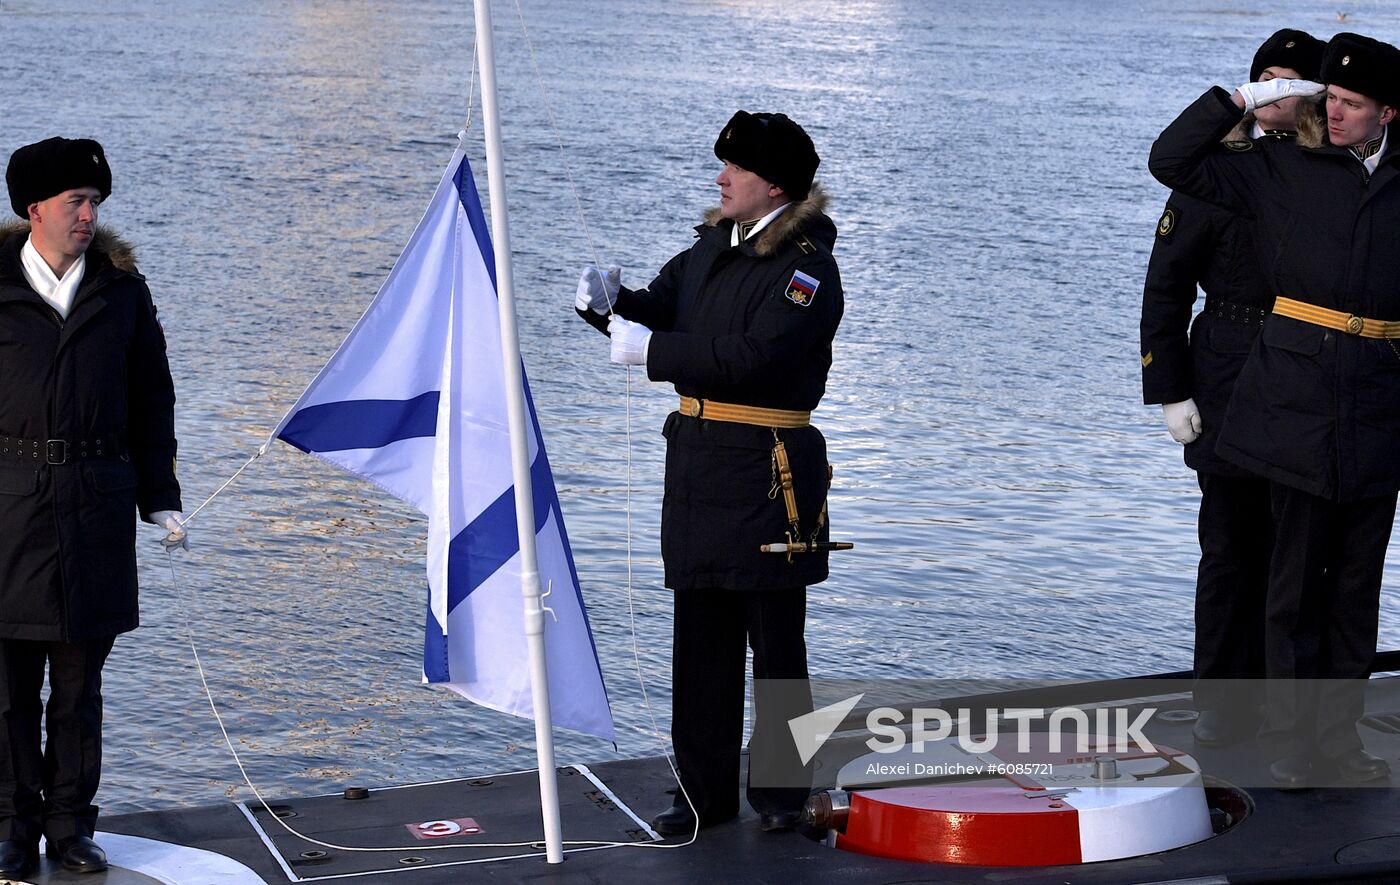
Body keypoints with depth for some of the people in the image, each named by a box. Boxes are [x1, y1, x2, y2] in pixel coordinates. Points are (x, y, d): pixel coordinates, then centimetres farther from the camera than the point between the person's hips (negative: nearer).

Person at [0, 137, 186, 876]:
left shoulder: (121, 289, 8)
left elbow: (151, 399, 12)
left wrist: (160, 497, 8)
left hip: (96, 502, 2)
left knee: (80, 677, 7)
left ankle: (71, 823, 16)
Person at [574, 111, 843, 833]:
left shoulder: (807, 266, -11)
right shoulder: (713, 245, 14)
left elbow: (753, 356, -22)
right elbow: (658, 308, 15)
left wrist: (652, 350, -21)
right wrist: (609, 302, -7)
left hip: (767, 468, -7)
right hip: (696, 456, 7)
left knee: (775, 638, 2)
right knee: (700, 633, 9)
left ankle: (780, 791, 12)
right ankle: (706, 789, 16)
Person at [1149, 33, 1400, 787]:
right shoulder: (1279, 170, 5)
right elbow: (1172, 161, 2)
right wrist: (1242, 99, -4)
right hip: (1297, 403, -3)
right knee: (1297, 576, -2)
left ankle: (1338, 733, 15)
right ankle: (1287, 740, 5)